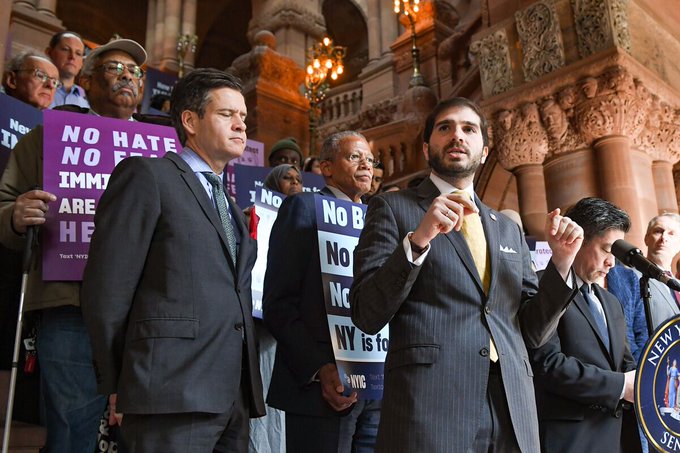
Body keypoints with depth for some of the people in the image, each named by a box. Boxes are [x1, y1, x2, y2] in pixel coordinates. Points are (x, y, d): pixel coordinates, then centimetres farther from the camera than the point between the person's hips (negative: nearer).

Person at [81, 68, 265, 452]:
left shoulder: (231, 206, 22)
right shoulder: (147, 175, -1)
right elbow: (106, 289, -6)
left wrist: (248, 388, 9)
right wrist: (119, 385, -3)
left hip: (235, 398, 7)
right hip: (172, 392, -7)